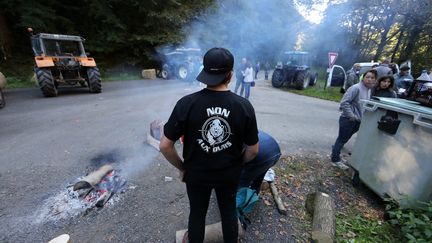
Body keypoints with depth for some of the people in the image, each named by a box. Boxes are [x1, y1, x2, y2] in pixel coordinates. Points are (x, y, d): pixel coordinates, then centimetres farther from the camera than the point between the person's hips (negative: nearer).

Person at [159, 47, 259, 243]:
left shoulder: (186, 103, -23)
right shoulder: (244, 106, -18)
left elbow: (165, 146, -17)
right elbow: (253, 150, -9)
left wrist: (182, 167, 0)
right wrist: (237, 165, 9)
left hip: (196, 174, -1)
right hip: (230, 174, 2)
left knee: (197, 213, 25)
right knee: (229, 210, 27)